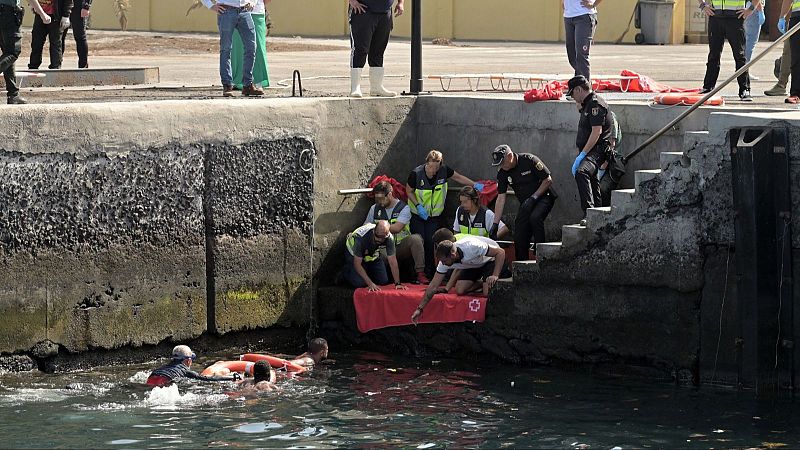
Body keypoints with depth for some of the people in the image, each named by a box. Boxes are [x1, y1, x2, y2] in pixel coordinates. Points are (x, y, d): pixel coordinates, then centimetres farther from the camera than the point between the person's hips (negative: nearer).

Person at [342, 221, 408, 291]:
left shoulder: (389, 238, -29)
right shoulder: (361, 237, -40)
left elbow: (392, 261, -23)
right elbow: (357, 264, -34)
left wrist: (397, 284, -28)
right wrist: (370, 284, -39)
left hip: (373, 256, 4)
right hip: (354, 255, -4)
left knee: (384, 281, -7)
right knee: (359, 283, -21)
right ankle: (345, 273, 11)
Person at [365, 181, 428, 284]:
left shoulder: (403, 208, -3)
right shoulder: (375, 209, 12)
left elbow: (397, 228, -16)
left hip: (402, 247, -2)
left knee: (416, 239, -32)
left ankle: (420, 274, -32)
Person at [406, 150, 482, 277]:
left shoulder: (444, 171, -14)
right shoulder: (416, 174, -20)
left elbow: (458, 177, 3)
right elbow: (409, 191, -5)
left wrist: (474, 185, -4)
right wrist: (418, 206, -17)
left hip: (434, 215, 2)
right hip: (417, 214, -2)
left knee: (431, 243, -5)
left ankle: (429, 272, 6)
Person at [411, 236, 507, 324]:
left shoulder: (472, 247, -41)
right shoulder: (445, 261, -22)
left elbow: (501, 252, -32)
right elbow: (433, 286, -15)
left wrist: (495, 276, -40)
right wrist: (420, 309, -18)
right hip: (472, 265, 6)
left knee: (488, 293, -26)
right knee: (460, 290, -11)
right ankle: (482, 283, 12)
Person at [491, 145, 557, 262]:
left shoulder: (529, 160, -20)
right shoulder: (502, 173, -5)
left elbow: (548, 180, -14)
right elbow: (500, 199, -3)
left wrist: (533, 197, -20)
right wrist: (495, 224, -9)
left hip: (544, 196, -5)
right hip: (526, 203, 5)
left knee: (535, 218, -34)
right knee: (519, 239, -5)